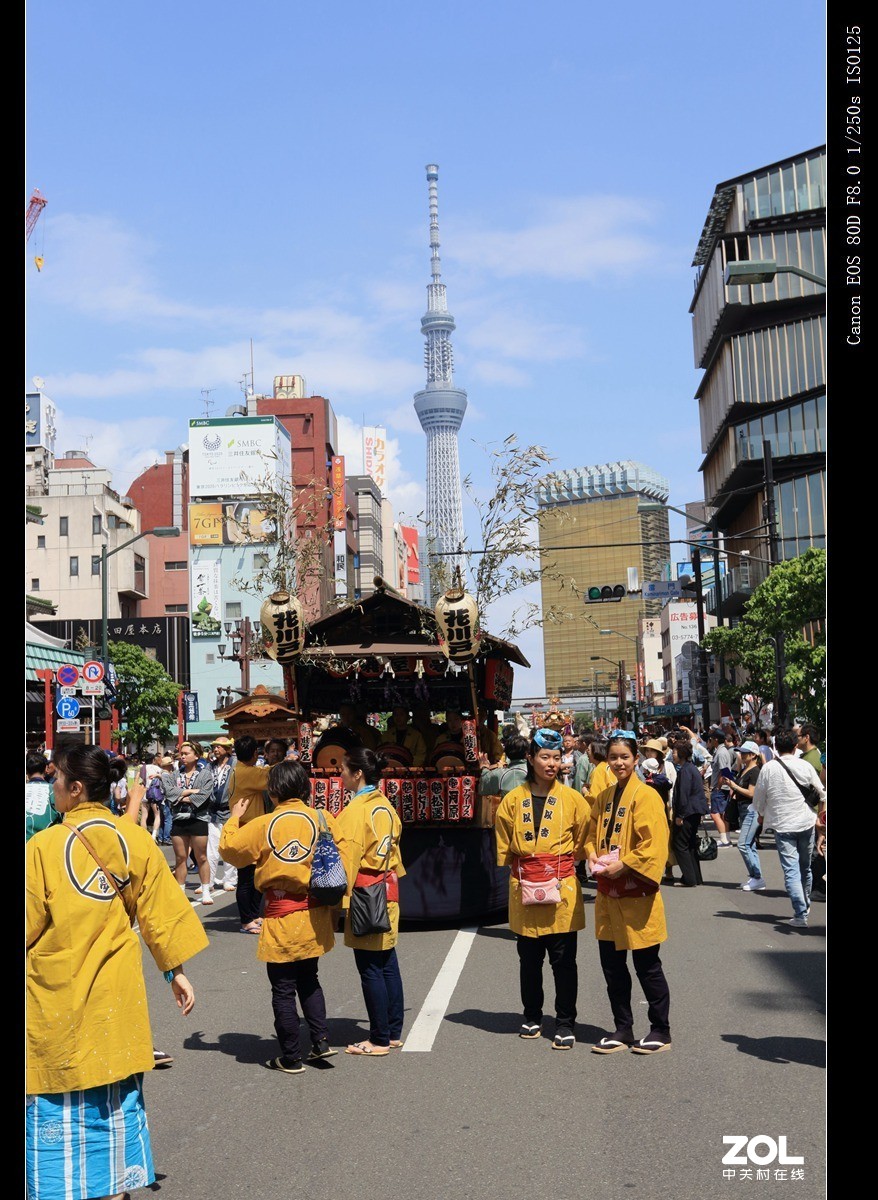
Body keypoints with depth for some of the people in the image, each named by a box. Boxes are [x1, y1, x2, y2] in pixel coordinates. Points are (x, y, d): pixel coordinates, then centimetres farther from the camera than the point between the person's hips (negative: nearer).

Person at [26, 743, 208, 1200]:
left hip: (57, 996, -4)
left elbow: (30, 925, -8)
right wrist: (176, 971, 11)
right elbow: (160, 913, 2)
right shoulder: (136, 839, -4)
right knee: (119, 1101, 16)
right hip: (117, 994, 4)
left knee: (59, 1104, 8)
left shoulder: (44, 846, -14)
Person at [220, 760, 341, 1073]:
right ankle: (321, 1041, 18)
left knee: (283, 989, 8)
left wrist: (234, 817, 18)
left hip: (280, 918, -3)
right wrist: (332, 905, 9)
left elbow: (229, 849, 3)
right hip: (314, 916, 3)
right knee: (309, 981, 23)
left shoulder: (263, 825, -9)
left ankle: (291, 1058, 14)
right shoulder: (323, 819, -5)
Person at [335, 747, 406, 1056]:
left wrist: (339, 898, -15)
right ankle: (394, 1033, 20)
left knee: (370, 968, -1)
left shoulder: (355, 810, -14)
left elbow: (347, 858, -17)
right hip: (388, 890, 8)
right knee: (388, 963, 13)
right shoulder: (385, 806, 9)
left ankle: (379, 1040, 5)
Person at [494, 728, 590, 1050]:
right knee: (529, 959, 11)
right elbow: (504, 847, 12)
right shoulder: (513, 800, 4)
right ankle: (532, 1016, 27)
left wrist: (560, 867, 4)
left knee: (563, 960, 0)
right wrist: (519, 872, 4)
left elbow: (583, 840, 7)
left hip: (562, 890, -2)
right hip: (523, 891, 2)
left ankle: (565, 1023, 10)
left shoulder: (572, 799, 0)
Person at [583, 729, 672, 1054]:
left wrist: (623, 865, -20)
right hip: (608, 893, 7)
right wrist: (593, 856, 0)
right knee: (612, 964, 12)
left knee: (647, 966, 3)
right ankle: (622, 1030, 24)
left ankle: (660, 1031, 16)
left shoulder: (645, 796, -12)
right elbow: (593, 834, 19)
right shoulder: (604, 797, 10)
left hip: (637, 895, -7)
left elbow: (654, 845, -17)